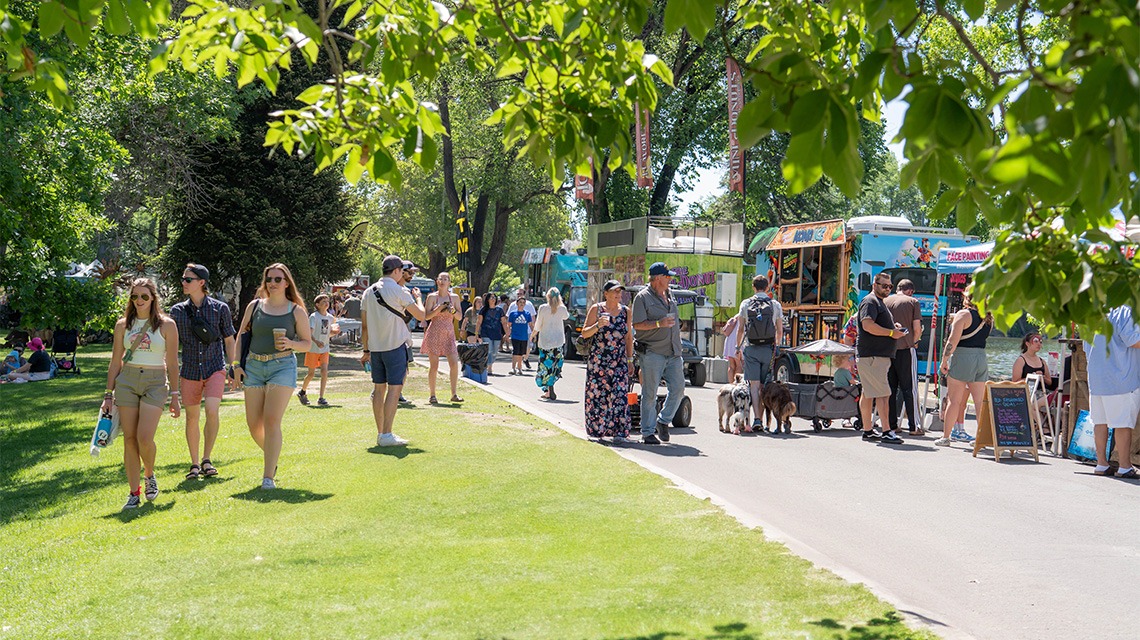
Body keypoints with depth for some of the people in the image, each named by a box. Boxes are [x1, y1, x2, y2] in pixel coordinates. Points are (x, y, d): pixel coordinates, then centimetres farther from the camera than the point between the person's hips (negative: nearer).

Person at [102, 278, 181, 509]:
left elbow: (172, 363, 3)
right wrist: (108, 395, 8)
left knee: (145, 438, -15)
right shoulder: (123, 325, 7)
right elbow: (115, 362, 11)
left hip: (155, 383, -3)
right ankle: (134, 492, 9)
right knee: (129, 439, 0)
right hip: (127, 381, 3)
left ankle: (149, 476, 15)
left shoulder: (166, 325, 0)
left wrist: (174, 396, 2)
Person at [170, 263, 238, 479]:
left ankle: (207, 460, -7)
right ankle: (194, 464, 20)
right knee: (192, 417, 6)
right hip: (190, 371, 2)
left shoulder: (220, 308, -1)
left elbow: (229, 340, 8)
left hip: (215, 368, -2)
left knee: (212, 410, -20)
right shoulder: (178, 311, 3)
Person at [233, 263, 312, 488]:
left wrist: (291, 344, -13)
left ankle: (269, 476, -10)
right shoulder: (255, 306, 10)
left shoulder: (296, 311, 4)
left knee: (272, 421, -13)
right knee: (254, 424, 5)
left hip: (282, 366, -3)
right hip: (254, 366, 3)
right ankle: (272, 456, 34)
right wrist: (237, 365, 4)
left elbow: (307, 343, 8)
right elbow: (241, 336, 14)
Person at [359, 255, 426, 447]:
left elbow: (364, 325, 12)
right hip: (395, 345, -6)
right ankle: (386, 435, -10)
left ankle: (380, 433, 14)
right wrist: (417, 297, 13)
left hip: (375, 347, 6)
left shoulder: (368, 292, 10)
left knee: (379, 389, 11)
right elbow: (421, 315, -5)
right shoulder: (398, 291, -9)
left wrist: (366, 350, 18)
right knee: (394, 388, -5)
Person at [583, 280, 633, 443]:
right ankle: (597, 430, 14)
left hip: (619, 361, 2)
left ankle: (619, 433, -11)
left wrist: (630, 359, 12)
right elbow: (584, 333, -1)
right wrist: (598, 325, -19)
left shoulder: (625, 311, 9)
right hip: (598, 360, -2)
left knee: (619, 395, -9)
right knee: (597, 395, 0)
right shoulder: (596, 309, 0)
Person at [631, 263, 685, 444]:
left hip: (673, 353, 7)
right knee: (650, 393, -2)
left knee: (678, 388, 1)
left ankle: (663, 421, 19)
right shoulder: (643, 297, -5)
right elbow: (637, 324, -11)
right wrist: (659, 323, -22)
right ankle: (648, 432, 5)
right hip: (652, 352, -6)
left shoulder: (670, 296, 17)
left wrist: (679, 347, 23)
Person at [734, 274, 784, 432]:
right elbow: (779, 331, 7)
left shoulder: (746, 304, 2)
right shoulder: (775, 305, 4)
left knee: (754, 385, -3)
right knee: (764, 385, 7)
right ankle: (762, 417, 8)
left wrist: (738, 346, 17)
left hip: (751, 348, -1)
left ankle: (756, 419, -13)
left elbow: (740, 329, 4)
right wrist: (777, 347, 22)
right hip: (768, 348, 1)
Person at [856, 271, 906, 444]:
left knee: (868, 394, 12)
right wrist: (891, 332, -18)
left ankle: (867, 430, 15)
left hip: (880, 355, 10)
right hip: (871, 356, -10)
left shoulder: (880, 303, 24)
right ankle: (887, 431, -13)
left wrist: (894, 327, 15)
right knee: (883, 393, -12)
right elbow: (867, 325, -24)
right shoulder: (870, 302, -10)